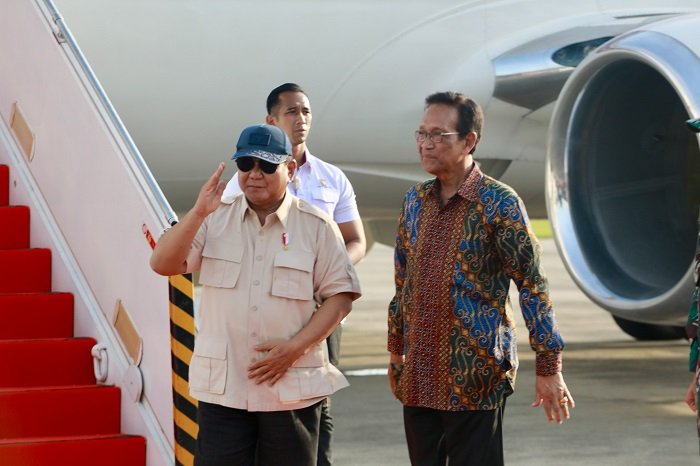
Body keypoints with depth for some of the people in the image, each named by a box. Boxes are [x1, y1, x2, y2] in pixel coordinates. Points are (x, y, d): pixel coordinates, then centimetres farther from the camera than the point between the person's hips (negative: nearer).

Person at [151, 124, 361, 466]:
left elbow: (340, 295, -2)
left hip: (292, 388, -1)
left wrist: (295, 348, -12)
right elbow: (162, 265, -3)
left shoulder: (316, 227, 0)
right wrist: (198, 213, -18)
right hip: (222, 386, 1)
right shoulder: (215, 220, 6)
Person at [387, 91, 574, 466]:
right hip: (417, 377, 5)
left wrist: (548, 368, -13)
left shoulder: (500, 203, -8)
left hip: (476, 379, -5)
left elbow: (533, 285, -9)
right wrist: (396, 350, 20)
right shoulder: (415, 201, 10)